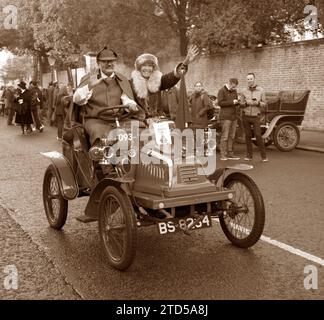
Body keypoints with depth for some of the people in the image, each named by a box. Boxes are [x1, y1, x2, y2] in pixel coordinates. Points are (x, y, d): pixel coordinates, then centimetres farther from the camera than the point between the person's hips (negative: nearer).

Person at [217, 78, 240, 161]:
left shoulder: (234, 91, 18)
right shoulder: (222, 91, -3)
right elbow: (220, 103, -13)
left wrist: (237, 102, 2)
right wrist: (231, 102, -17)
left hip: (233, 117, 7)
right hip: (225, 117, -7)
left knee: (232, 136, 7)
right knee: (224, 136, -8)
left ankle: (230, 153, 13)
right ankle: (223, 155, -6)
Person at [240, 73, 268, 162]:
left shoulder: (261, 91, 2)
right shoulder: (243, 91, 6)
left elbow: (264, 104, 4)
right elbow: (241, 104, 9)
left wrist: (258, 103, -15)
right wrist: (246, 103, -12)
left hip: (256, 116, -2)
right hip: (246, 116, 2)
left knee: (258, 135, -7)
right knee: (248, 136, 5)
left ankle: (264, 156, -1)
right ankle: (249, 155, 13)